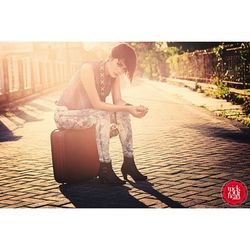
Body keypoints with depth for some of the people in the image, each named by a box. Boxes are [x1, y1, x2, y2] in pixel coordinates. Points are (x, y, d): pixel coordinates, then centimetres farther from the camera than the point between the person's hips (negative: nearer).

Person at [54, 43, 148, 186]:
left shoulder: (115, 74, -4)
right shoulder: (89, 69, -26)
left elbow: (118, 101, -6)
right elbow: (96, 104, -30)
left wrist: (133, 108, -27)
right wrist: (127, 108, -35)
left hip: (86, 112, 7)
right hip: (66, 114, -7)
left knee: (122, 114, -13)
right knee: (103, 117, -32)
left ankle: (129, 163, -9)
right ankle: (105, 170, -27)